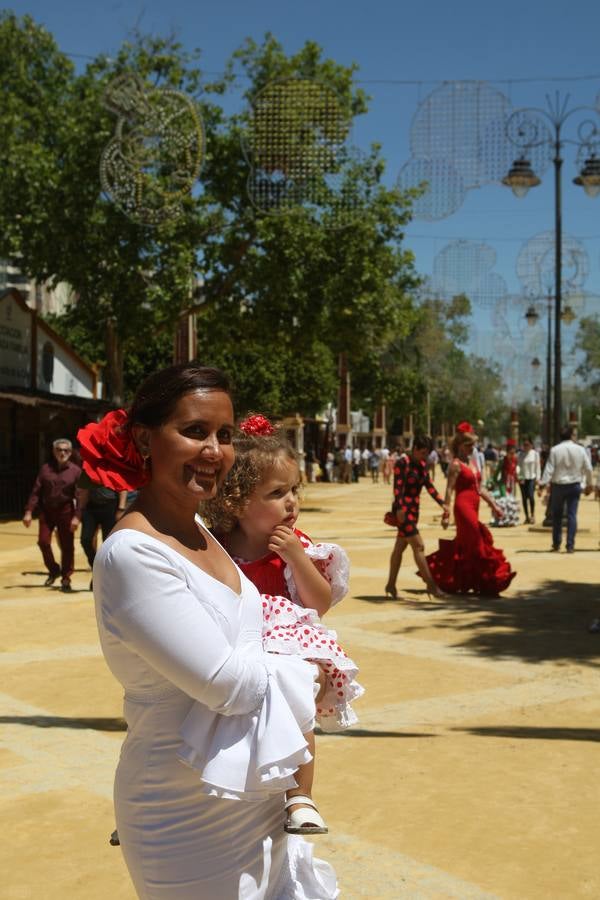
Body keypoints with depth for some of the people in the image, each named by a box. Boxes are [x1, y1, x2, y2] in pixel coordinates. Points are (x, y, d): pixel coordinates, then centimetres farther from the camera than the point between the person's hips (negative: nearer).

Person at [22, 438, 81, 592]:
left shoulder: (75, 471, -3)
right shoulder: (46, 469, 4)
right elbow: (36, 491, 4)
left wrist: (77, 516, -15)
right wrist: (29, 511, -3)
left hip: (65, 512, -2)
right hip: (46, 511, 2)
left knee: (67, 546, 1)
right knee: (43, 542, -2)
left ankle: (66, 579, 13)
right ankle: (54, 570, 22)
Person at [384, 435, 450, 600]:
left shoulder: (422, 464, 11)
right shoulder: (402, 463, -12)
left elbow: (429, 486, 14)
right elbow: (398, 486, -19)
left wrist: (442, 504, 7)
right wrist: (399, 508, -28)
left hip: (414, 509, 8)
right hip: (403, 509, -8)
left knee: (400, 548, 12)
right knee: (418, 546, -10)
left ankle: (391, 585, 19)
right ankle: (430, 584, -8)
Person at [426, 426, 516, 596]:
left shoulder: (472, 462, 17)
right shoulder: (456, 464, -8)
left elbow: (479, 488, 20)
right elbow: (449, 489, -13)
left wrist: (494, 505, 16)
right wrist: (446, 514, -18)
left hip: (474, 506, 9)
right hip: (464, 506, -9)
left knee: (464, 545, 11)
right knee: (477, 545, -5)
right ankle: (488, 583, 1)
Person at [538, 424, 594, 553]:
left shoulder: (555, 450, -9)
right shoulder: (580, 449, -3)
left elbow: (549, 469, -12)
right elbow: (588, 468, 3)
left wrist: (543, 484, -9)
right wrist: (589, 484, 15)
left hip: (558, 485, -1)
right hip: (574, 485, 1)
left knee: (557, 515, 12)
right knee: (572, 515, 2)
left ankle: (556, 544, 17)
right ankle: (570, 545, -2)